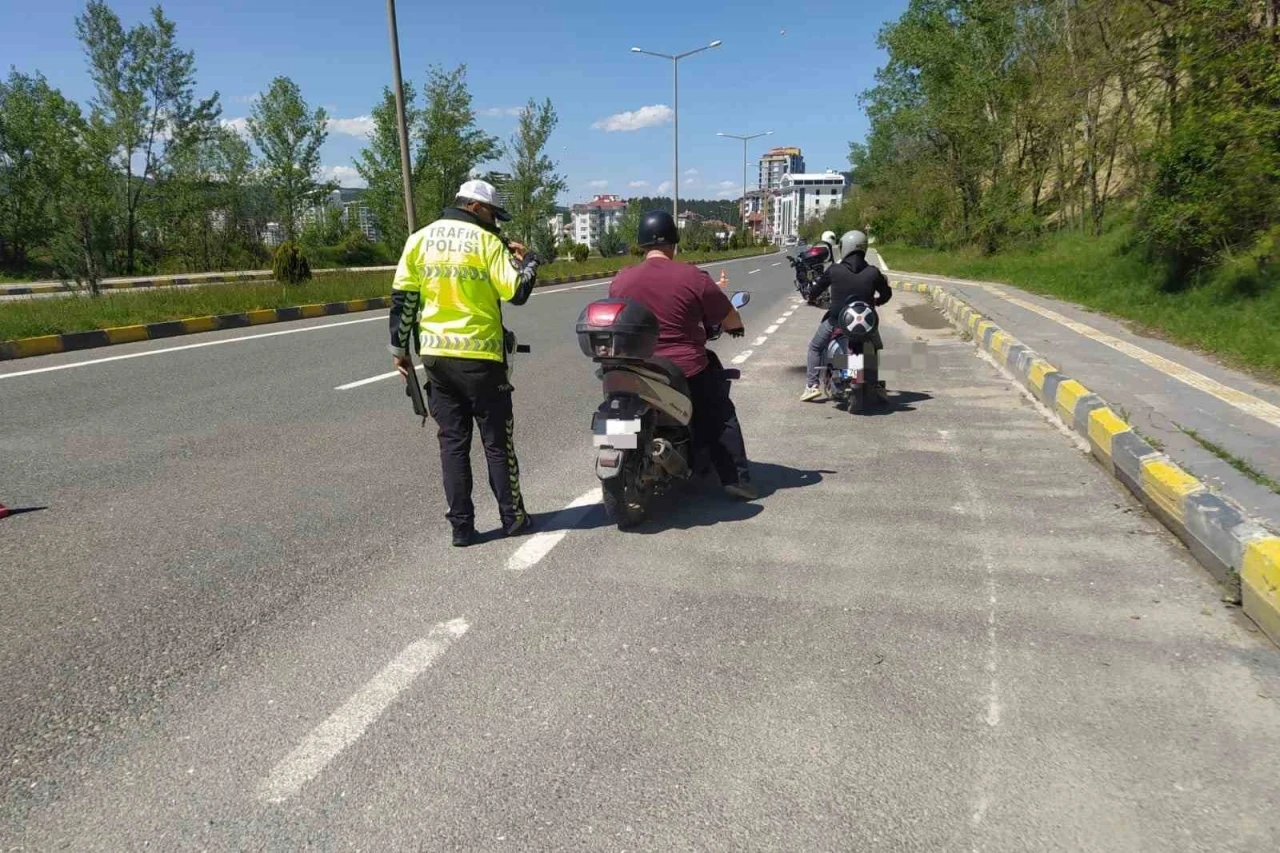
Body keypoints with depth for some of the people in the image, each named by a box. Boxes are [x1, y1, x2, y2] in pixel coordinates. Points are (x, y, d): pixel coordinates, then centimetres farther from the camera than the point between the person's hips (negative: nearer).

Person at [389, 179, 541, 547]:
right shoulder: (486, 241, -6)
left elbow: (402, 298, 5)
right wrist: (527, 260, 7)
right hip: (480, 355, -4)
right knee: (497, 441, 9)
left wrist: (399, 347, 12)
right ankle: (512, 517, 19)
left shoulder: (419, 239, 7)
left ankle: (461, 526, 12)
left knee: (452, 441, 10)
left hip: (436, 355, 4)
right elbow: (517, 293, -12)